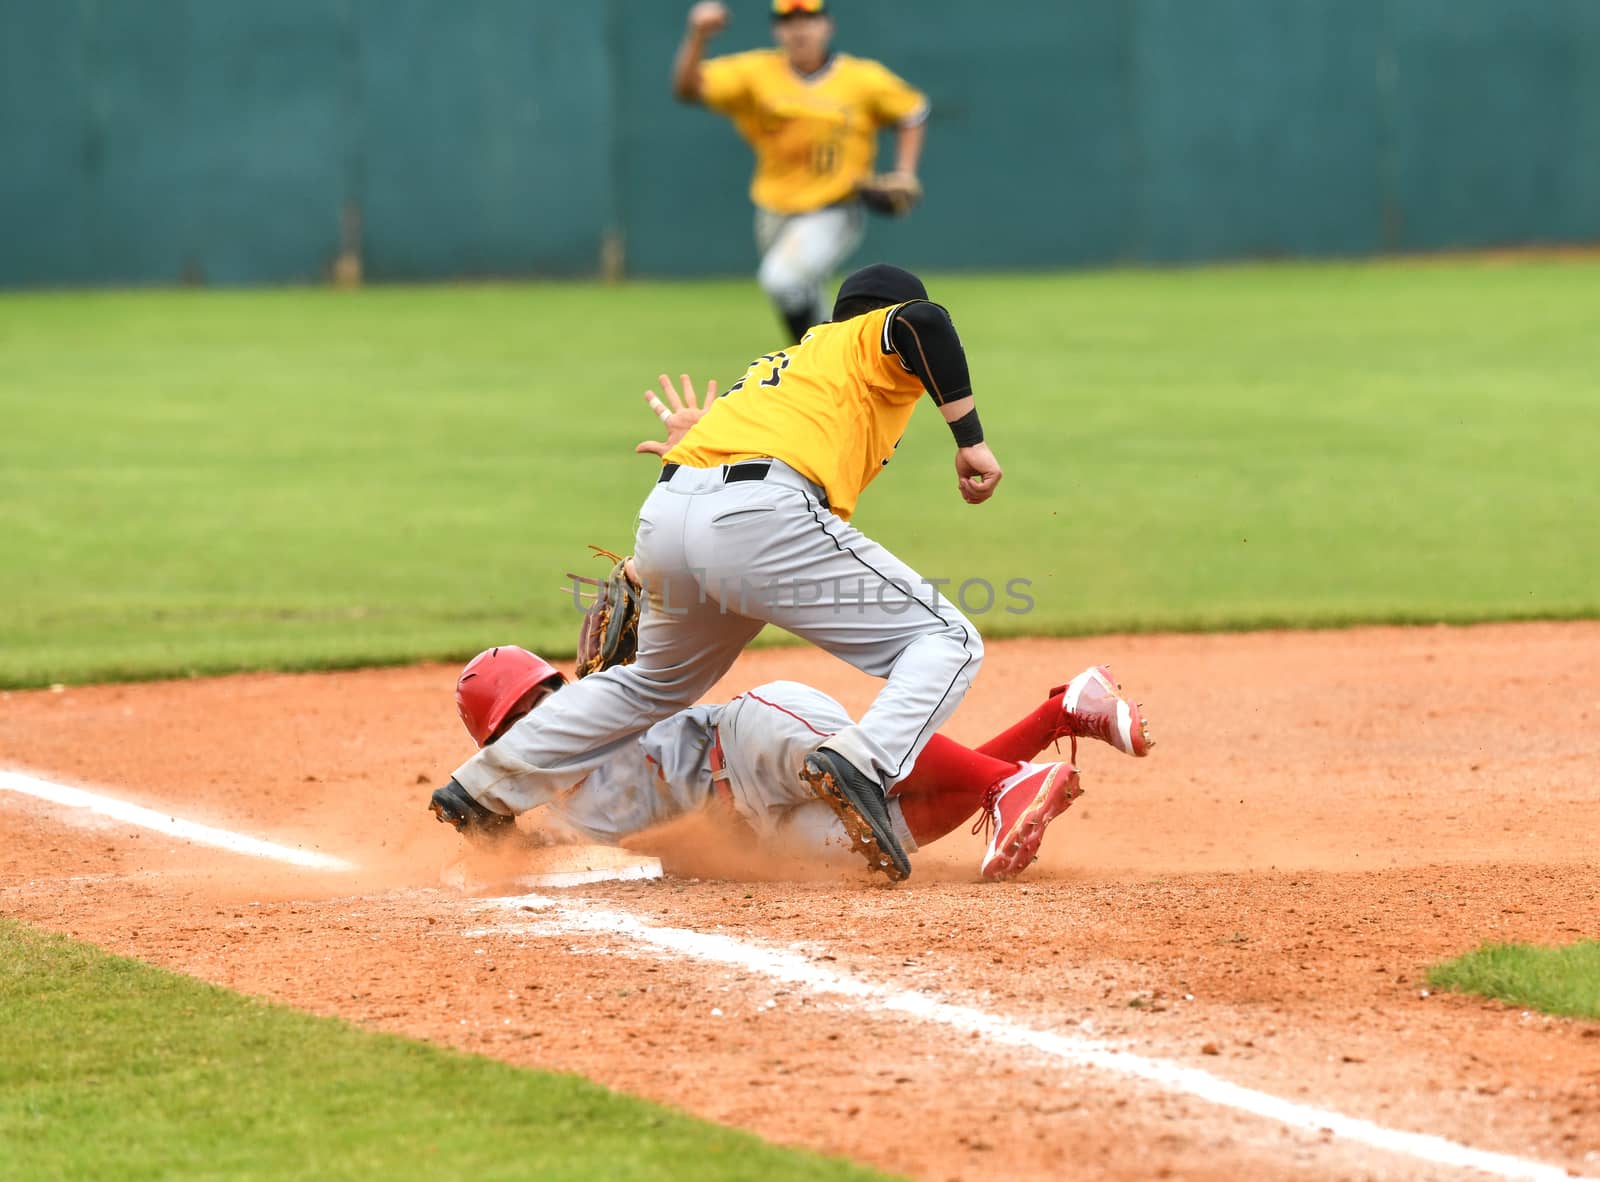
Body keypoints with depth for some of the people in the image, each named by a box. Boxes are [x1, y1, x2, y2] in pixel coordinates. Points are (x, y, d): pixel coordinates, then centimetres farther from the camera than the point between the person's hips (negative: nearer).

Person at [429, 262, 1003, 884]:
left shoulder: (776, 366, 37)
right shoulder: (873, 341, 18)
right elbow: (924, 323, -5)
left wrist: (643, 576, 32)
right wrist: (971, 440, -6)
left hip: (663, 521, 8)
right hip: (760, 517, -8)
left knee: (658, 682, 34)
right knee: (948, 642, -1)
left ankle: (481, 786, 36)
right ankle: (861, 763, -26)